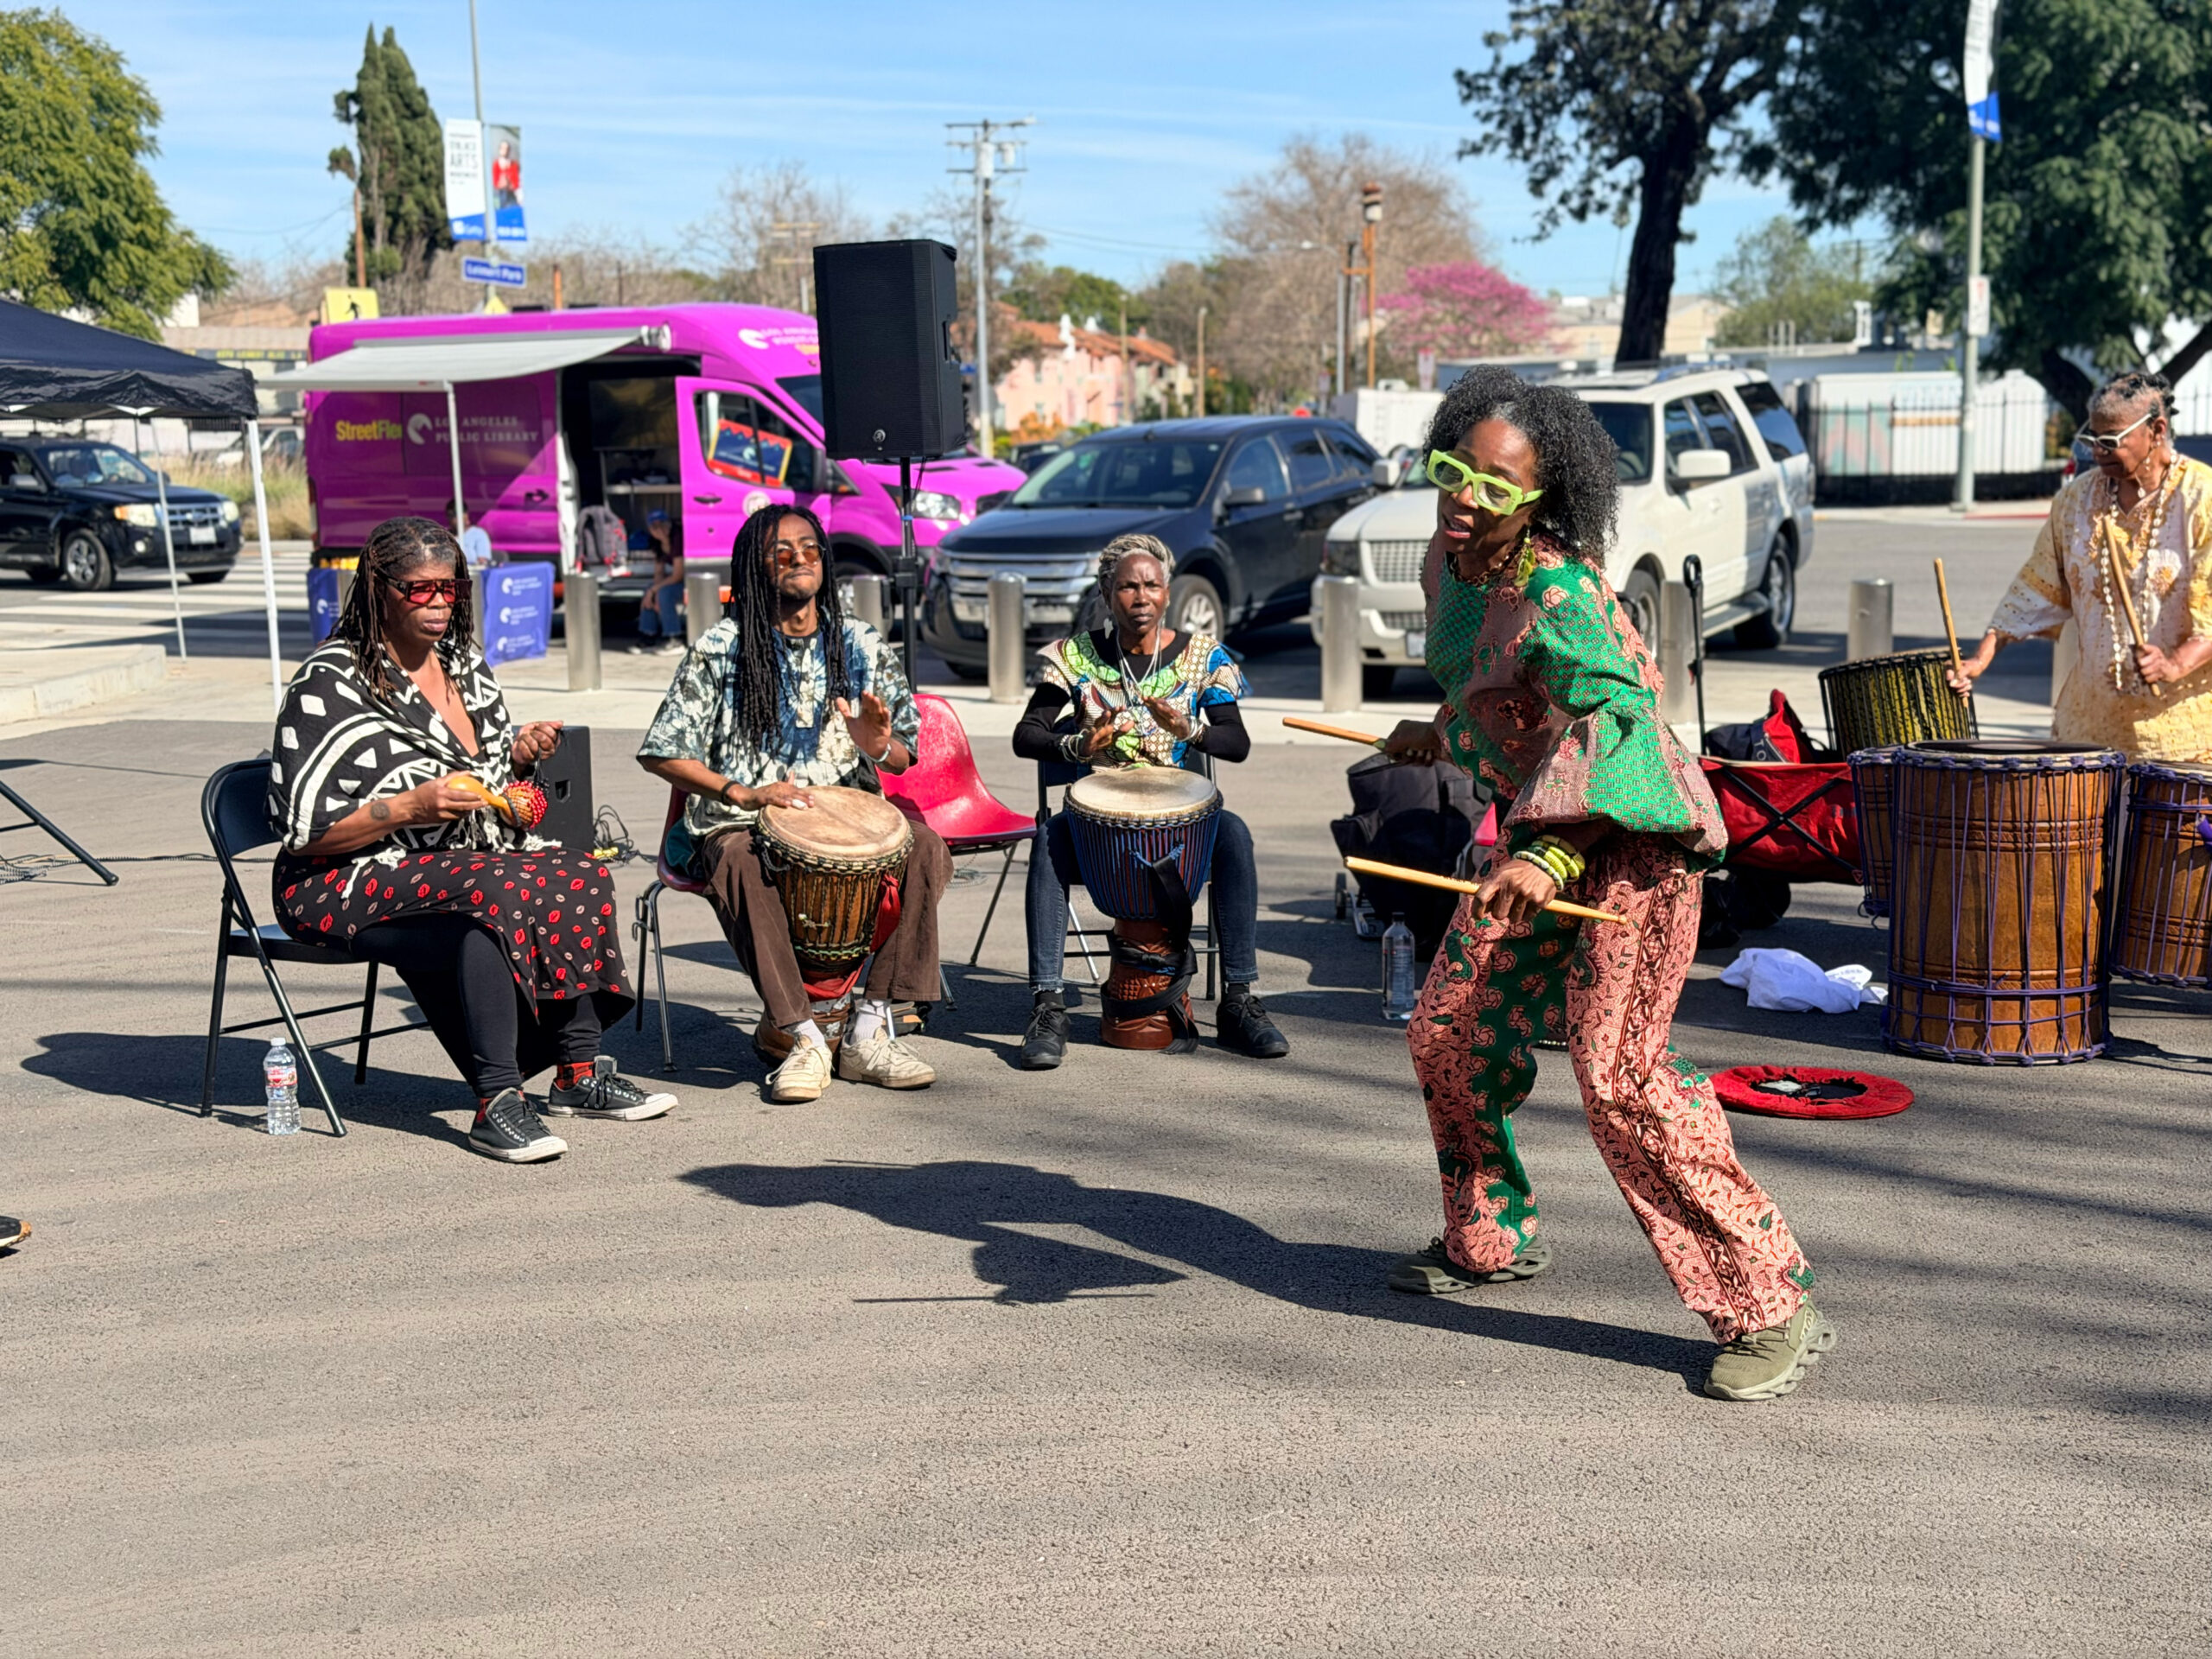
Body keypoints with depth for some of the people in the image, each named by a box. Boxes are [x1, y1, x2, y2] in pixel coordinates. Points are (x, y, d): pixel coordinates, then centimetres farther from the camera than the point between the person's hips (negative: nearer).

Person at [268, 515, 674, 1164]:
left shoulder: (463, 662, 13)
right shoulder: (329, 684, -10)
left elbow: (487, 783, 25)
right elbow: (303, 832, -15)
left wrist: (519, 755, 2)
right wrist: (412, 808, -24)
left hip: (464, 857, 8)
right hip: (344, 885, -7)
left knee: (580, 877, -18)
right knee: (494, 893, -35)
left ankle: (579, 1072, -16)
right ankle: (495, 1104, -34)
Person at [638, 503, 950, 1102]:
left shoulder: (862, 645, 9)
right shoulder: (720, 648, 0)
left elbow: (905, 757, 12)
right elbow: (661, 754, -3)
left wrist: (876, 746, -13)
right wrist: (742, 793, -17)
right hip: (743, 822, -3)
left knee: (926, 847, -25)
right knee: (740, 864, -37)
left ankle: (868, 1034, -23)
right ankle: (806, 1038, -30)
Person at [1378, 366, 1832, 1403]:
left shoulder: (1557, 591, -25)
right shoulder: (1452, 559, 3)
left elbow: (1614, 713, -39)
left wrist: (1548, 854, -51)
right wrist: (1444, 735, 37)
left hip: (1629, 837, -9)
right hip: (1543, 832, 9)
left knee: (1617, 1075, -17)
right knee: (1448, 1029, 11)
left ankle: (1769, 1309, -8)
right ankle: (1490, 1240, 33)